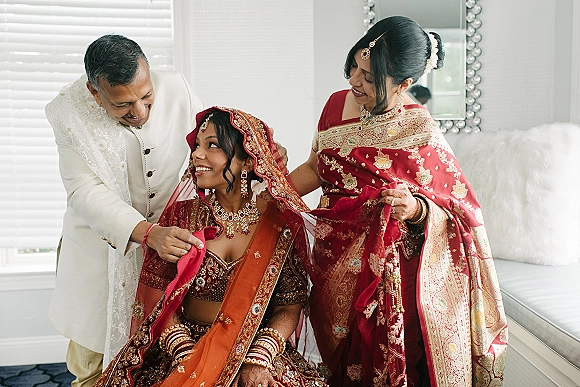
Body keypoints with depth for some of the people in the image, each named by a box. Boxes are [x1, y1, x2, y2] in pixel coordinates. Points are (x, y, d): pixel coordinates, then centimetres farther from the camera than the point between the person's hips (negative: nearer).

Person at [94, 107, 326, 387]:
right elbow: (157, 301, -2)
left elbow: (289, 308, -2)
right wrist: (187, 359, -14)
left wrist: (259, 360, -15)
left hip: (257, 349, 0)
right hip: (188, 345, 1)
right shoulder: (181, 216, -2)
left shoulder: (282, 222, -5)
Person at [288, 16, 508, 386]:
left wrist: (415, 208, -29)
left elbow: (461, 212, -11)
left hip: (384, 274, -5)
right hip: (333, 268, 5)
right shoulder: (338, 103, 1)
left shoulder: (420, 136, -15)